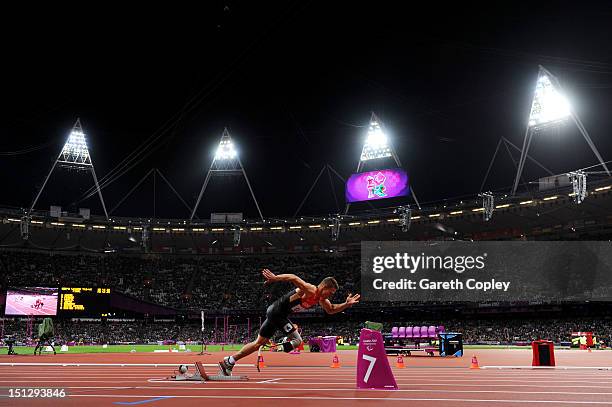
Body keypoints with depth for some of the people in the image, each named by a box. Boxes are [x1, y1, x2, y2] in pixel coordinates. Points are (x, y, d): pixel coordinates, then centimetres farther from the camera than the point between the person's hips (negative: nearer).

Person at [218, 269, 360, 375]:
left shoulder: (321, 299, 9)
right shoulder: (310, 291, -19)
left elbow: (331, 310, 20)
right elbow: (293, 277, -28)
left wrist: (346, 304, 7)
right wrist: (275, 278, -33)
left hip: (275, 313, 9)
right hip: (277, 311, -9)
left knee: (259, 343, 14)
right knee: (297, 341, -6)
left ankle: (228, 362, 19)